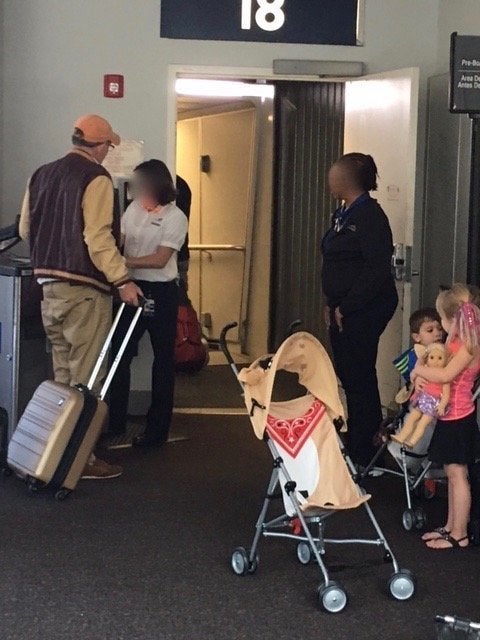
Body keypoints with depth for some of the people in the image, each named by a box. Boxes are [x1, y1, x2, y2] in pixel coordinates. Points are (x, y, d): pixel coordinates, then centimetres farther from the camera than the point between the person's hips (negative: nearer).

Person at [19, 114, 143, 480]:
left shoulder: (42, 175, 13)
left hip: (49, 284, 8)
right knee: (86, 378, -3)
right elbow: (98, 237, -19)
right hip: (84, 288, -8)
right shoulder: (95, 177, -10)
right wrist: (122, 280, -17)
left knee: (63, 375, 15)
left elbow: (25, 229, 17)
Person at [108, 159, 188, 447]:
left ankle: (157, 430, 12)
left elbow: (160, 259, -17)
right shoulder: (134, 209, 7)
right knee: (120, 355, 7)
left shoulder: (175, 217, -10)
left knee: (163, 359, 5)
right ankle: (115, 422, 20)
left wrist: (123, 262, -21)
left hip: (160, 293, -5)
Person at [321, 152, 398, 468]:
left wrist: (346, 307, -19)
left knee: (359, 376, -4)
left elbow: (378, 270, -21)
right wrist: (332, 303, 13)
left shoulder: (369, 215, -15)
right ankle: (358, 444, 26)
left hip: (364, 310, -10)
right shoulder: (344, 214, 14)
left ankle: (363, 453, 5)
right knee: (348, 374, 14)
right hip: (343, 311, 10)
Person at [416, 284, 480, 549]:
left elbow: (446, 375, -28)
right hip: (449, 416, 9)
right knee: (453, 474, 16)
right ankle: (451, 526, 25)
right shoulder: (456, 343, 10)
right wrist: (420, 377, -9)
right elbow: (437, 366, 12)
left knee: (457, 474, -3)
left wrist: (419, 370, -13)